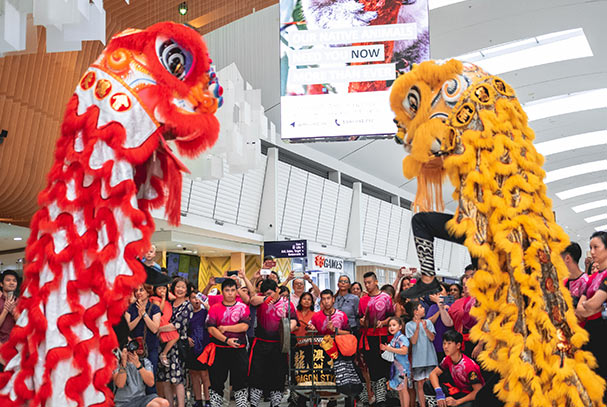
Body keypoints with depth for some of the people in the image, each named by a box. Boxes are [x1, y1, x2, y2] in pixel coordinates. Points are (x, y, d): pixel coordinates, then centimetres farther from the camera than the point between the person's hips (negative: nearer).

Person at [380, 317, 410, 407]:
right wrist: (386, 348, 6)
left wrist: (390, 349, -23)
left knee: (403, 389, -4)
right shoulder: (393, 339, 13)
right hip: (395, 367, 9)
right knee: (399, 389, 14)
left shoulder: (402, 338, -13)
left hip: (402, 367, -9)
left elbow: (404, 351, -26)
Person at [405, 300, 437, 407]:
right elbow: (413, 341, -9)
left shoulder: (428, 322, 6)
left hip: (430, 357, 2)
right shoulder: (409, 325, -1)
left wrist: (425, 328, -19)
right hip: (418, 360, -2)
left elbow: (432, 338, -2)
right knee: (420, 384, 1)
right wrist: (417, 327, -20)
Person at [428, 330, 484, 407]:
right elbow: (433, 373, -3)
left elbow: (478, 391, -26)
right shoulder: (447, 359, -7)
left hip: (472, 396, -6)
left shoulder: (468, 365, -28)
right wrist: (438, 392, -23)